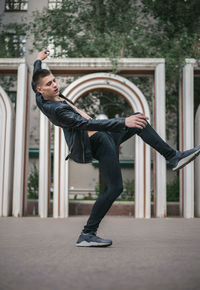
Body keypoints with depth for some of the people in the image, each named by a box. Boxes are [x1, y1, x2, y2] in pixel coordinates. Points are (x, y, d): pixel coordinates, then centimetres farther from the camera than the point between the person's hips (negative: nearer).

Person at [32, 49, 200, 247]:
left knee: (138, 120, 13)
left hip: (103, 135, 11)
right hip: (97, 142, -11)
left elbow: (35, 78, 28)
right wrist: (123, 122, -38)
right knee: (114, 187, -11)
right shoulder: (56, 109, -25)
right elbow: (88, 124, -34)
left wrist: (38, 60, 47)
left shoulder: (41, 99, 5)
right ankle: (87, 235, -3)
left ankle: (173, 157, 13)